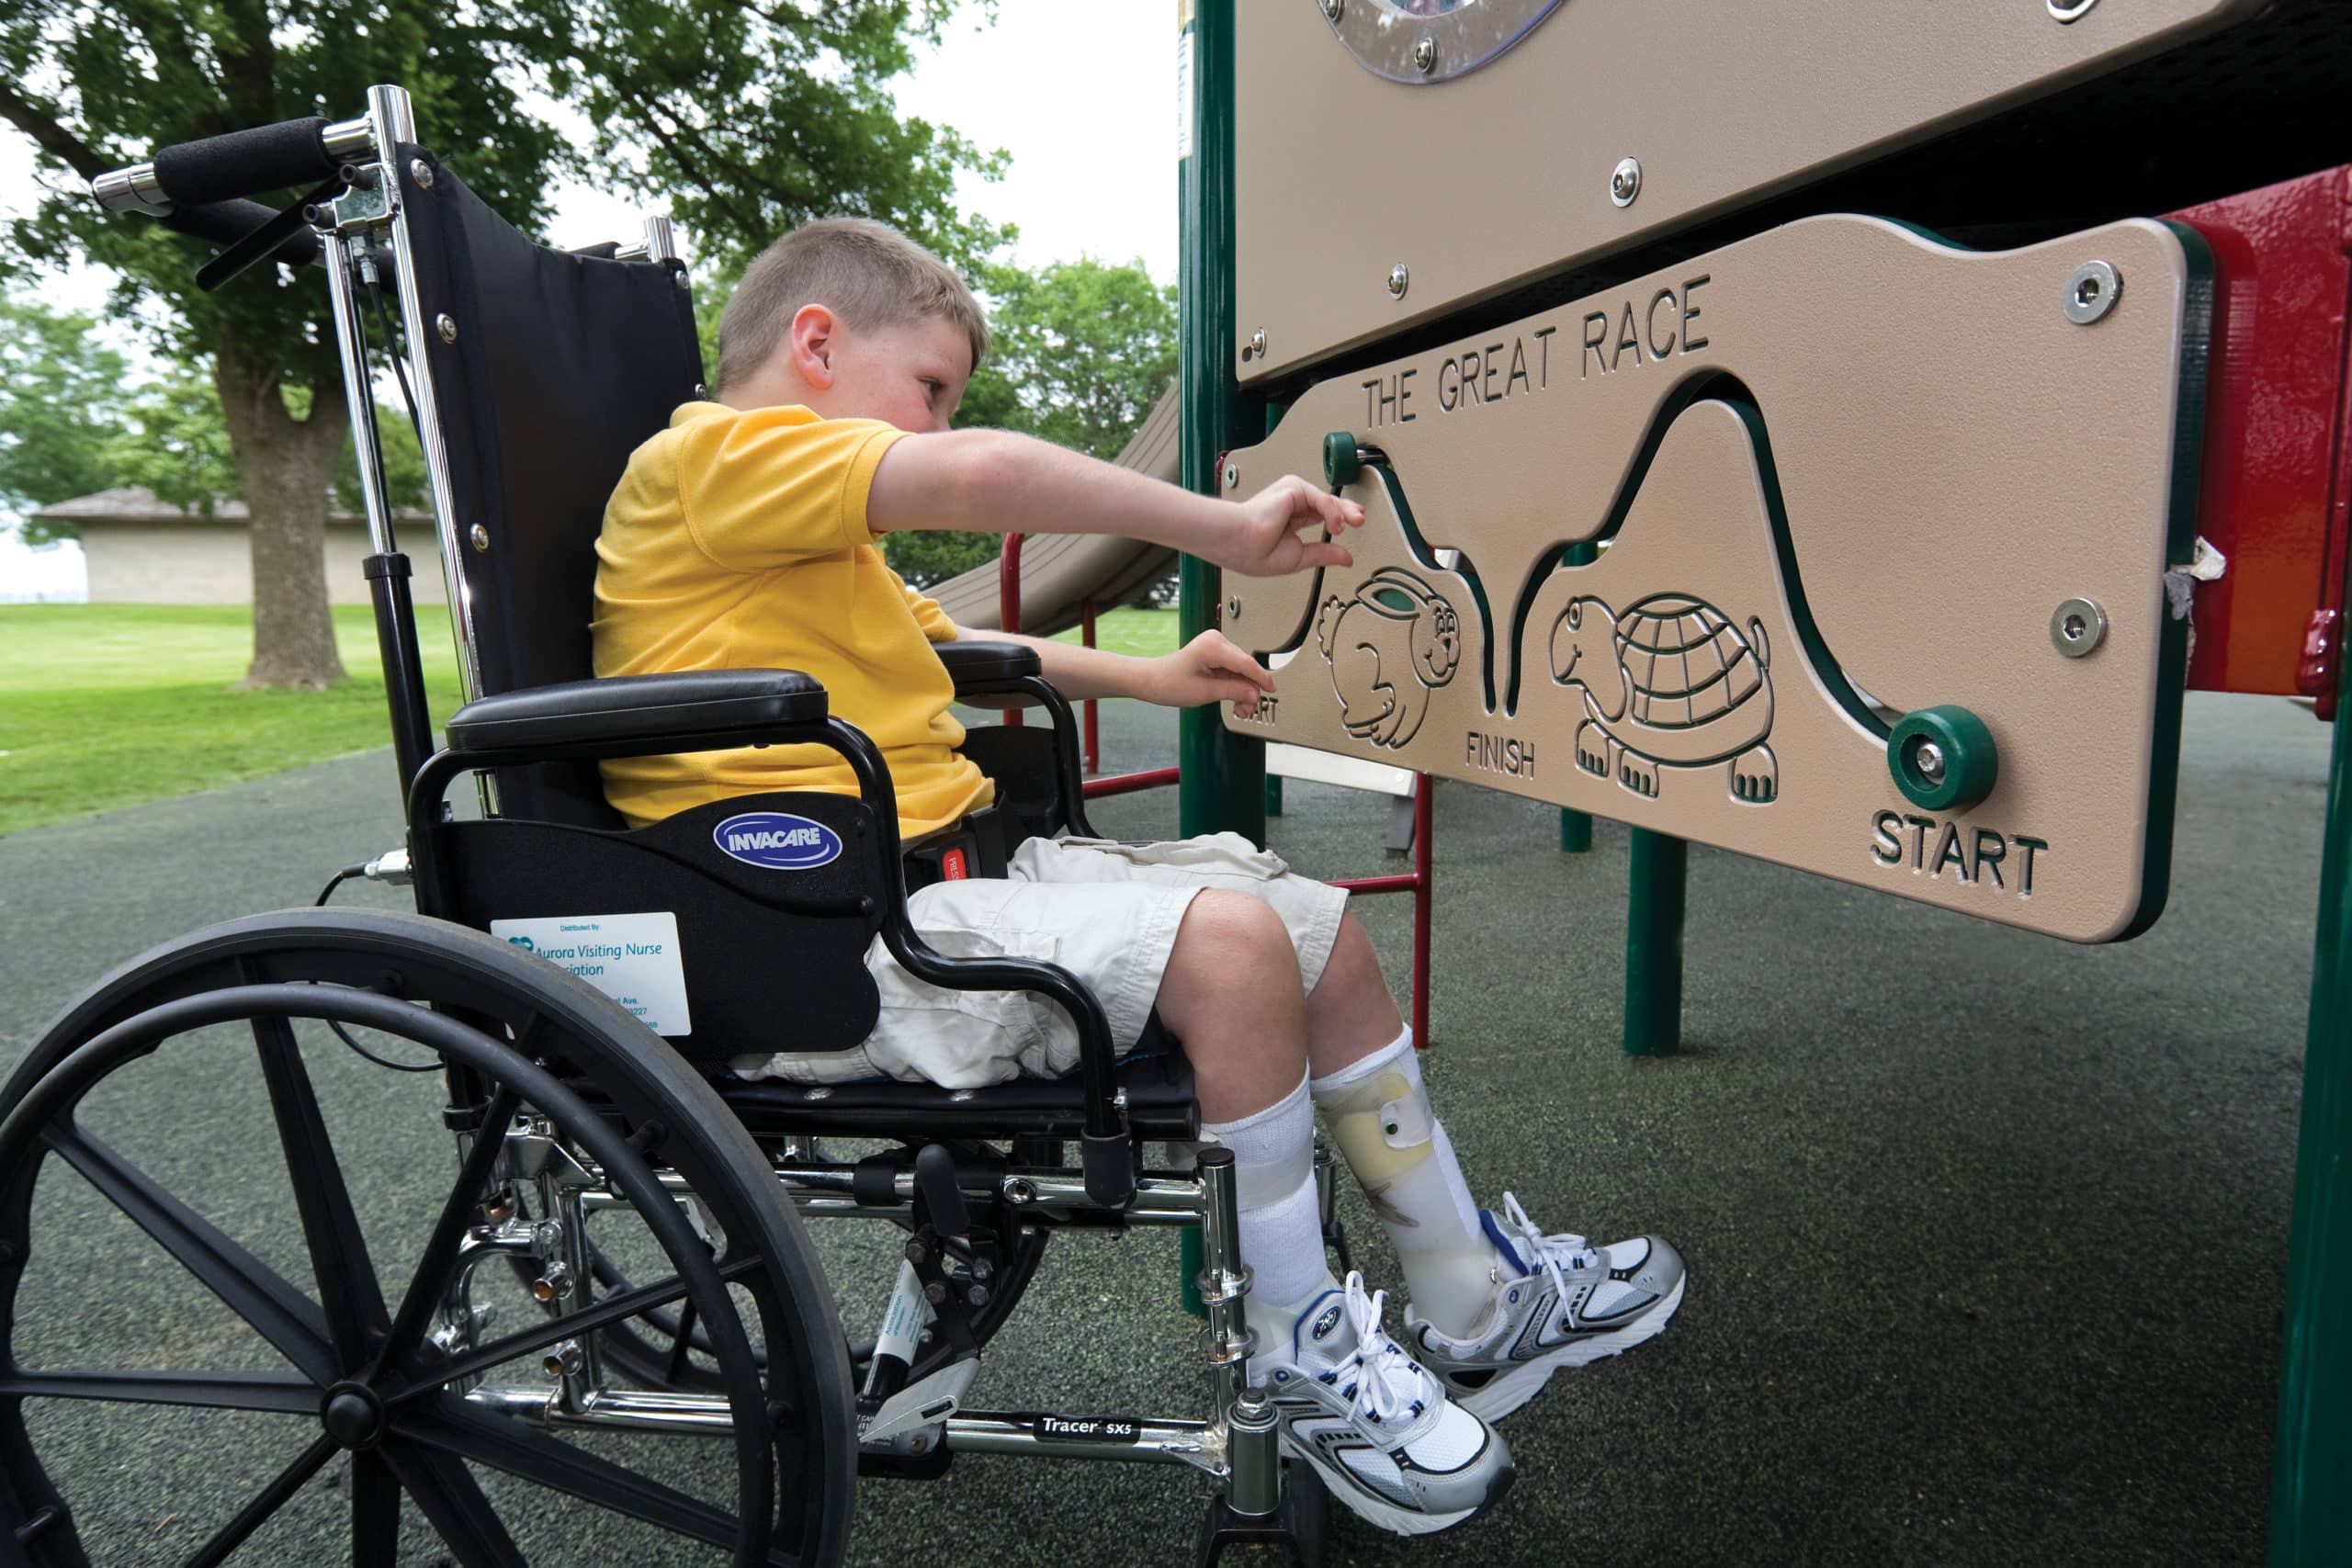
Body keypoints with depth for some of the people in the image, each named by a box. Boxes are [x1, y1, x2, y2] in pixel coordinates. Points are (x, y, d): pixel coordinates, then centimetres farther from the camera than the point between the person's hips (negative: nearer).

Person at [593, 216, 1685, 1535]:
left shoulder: (819, 537, 24)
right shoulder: (709, 455, -8)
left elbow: (938, 641, 38)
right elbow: (975, 477, -24)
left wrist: (1145, 676, 28)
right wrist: (1225, 530, -16)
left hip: (943, 875, 10)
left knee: (1324, 925, 4)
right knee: (1226, 938, -28)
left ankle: (1475, 1306, 17)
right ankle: (1307, 1364, -5)